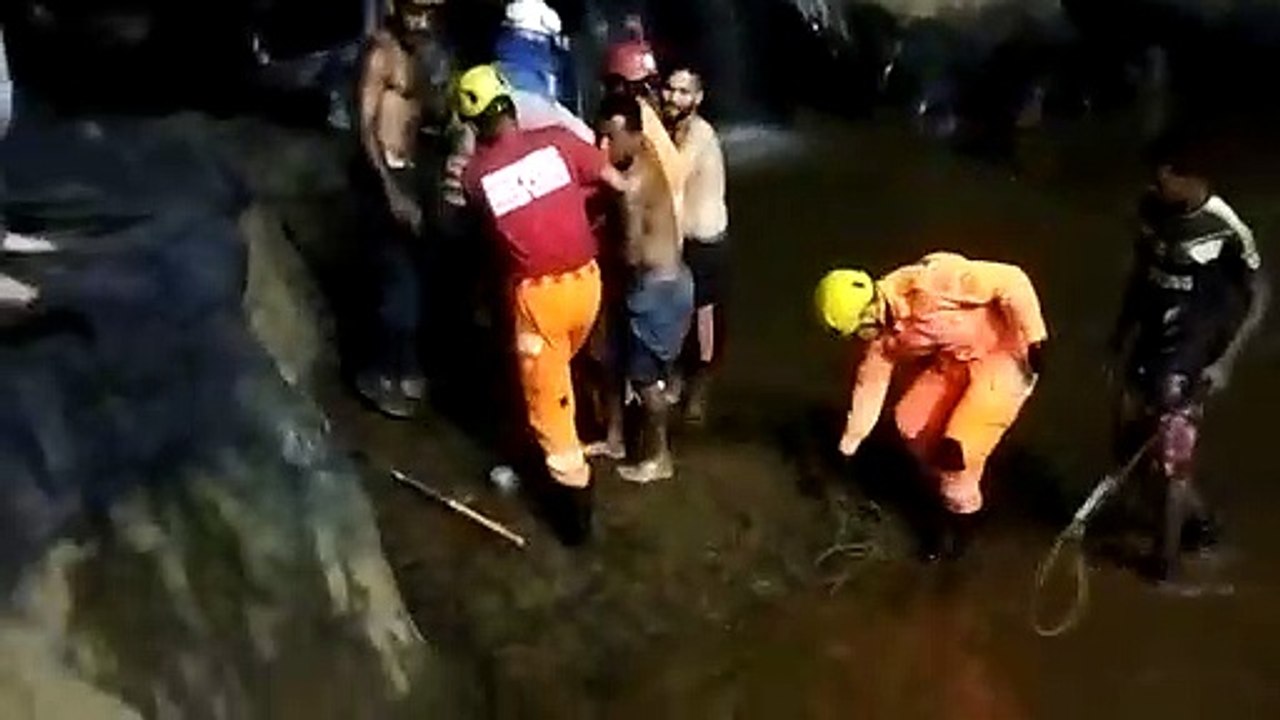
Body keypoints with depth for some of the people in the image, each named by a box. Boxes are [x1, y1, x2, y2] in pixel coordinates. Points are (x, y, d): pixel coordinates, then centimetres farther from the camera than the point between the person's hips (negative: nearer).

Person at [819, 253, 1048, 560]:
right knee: (911, 424, 1)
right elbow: (870, 384, 7)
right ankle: (949, 491, 26)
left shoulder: (929, 282, -32)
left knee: (958, 448, -15)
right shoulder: (883, 335, -6)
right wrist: (848, 446, 12)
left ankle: (960, 517, 13)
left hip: (1004, 356, -8)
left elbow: (1011, 281, -29)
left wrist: (1034, 339, -25)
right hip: (953, 362, 8)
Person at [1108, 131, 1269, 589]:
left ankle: (1167, 561, 13)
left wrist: (1226, 361, -19)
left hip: (1192, 359, -7)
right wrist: (1122, 331, 17)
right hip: (1148, 347, 7)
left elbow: (1260, 296, -13)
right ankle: (1199, 520, 36)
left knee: (1173, 457, -3)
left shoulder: (1225, 228, -20)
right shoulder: (1152, 210, -3)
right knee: (1131, 443, 15)